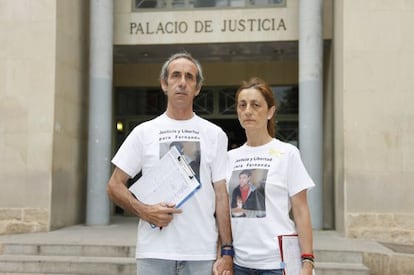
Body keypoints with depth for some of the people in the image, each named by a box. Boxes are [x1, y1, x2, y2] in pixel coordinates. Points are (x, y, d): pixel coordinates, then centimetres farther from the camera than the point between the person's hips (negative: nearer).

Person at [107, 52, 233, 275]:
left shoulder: (214, 134, 7)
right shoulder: (144, 132, 5)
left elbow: (221, 195, 4)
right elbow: (114, 185, 6)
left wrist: (227, 252, -2)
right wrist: (143, 210, -13)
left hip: (202, 253, 1)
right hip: (154, 251, 0)